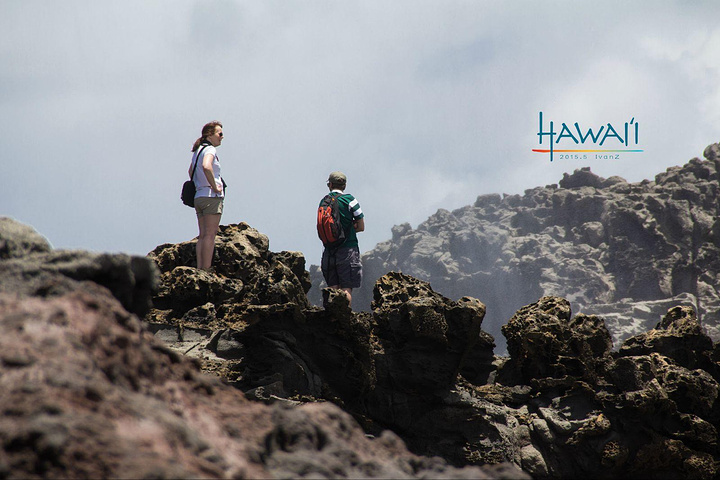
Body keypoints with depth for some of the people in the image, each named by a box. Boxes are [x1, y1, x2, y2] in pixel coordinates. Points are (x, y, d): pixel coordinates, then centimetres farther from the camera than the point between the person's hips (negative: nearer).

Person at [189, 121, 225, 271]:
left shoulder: (198, 150, 17)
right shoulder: (210, 150, -11)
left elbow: (191, 171, 33)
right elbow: (206, 167, -31)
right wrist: (214, 186, -21)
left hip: (198, 196, 9)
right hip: (212, 197, -9)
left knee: (203, 236, 9)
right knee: (210, 236, -9)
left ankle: (200, 268, 7)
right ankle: (206, 270, -12)